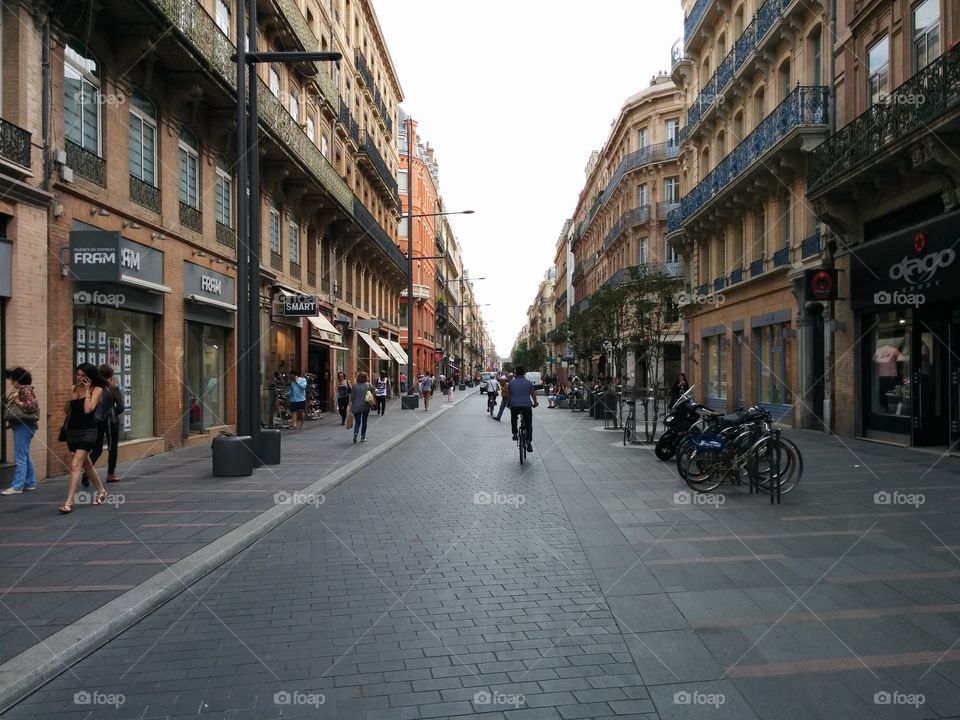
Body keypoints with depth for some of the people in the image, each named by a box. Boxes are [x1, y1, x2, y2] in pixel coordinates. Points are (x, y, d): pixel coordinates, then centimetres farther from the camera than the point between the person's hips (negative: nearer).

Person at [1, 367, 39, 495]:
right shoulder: (21, 390, 15)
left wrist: (16, 399, -15)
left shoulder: (25, 390, -13)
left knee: (20, 457, -8)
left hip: (24, 426, -10)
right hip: (21, 426, 10)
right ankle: (30, 483, 21)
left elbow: (30, 406, -22)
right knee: (25, 456, 14)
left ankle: (17, 486, -6)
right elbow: (18, 407, 16)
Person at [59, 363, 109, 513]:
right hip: (72, 430, 7)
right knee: (86, 464, 17)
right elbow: (67, 410, 15)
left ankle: (69, 503, -16)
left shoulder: (97, 389, -7)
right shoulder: (74, 388, 10)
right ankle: (101, 491, 35)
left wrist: (87, 390, -14)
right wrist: (71, 399, -4)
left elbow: (88, 409, -20)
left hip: (87, 432, -7)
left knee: (75, 466, -15)